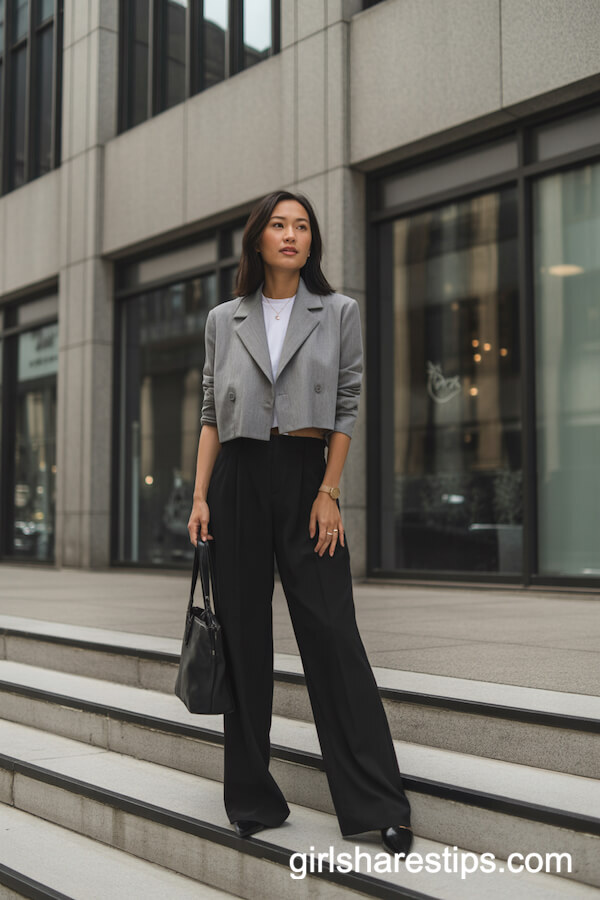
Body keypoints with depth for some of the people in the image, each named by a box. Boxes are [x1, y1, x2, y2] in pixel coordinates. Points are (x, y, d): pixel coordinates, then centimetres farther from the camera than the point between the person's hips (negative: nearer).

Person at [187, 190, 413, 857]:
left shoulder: (339, 312, 7)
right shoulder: (223, 320, 10)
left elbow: (346, 409, 3)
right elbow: (211, 415, 10)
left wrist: (329, 493, -6)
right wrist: (200, 497, 1)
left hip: (306, 474, -2)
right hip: (239, 477, 2)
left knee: (332, 633, -6)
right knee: (243, 635, 4)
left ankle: (380, 806, 1)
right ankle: (252, 798, 17)